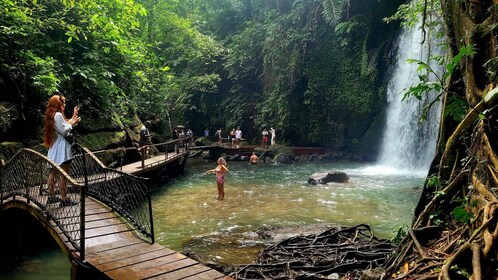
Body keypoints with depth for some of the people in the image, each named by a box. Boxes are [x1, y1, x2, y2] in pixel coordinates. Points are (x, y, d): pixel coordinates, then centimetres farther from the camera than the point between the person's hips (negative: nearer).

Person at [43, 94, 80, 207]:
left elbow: (65, 125, 18)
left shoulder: (52, 115, 16)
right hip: (61, 148, -10)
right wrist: (73, 123, -3)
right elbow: (64, 131, -16)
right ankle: (64, 199, -8)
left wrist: (74, 116, 21)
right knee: (64, 175, -9)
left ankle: (52, 197, 22)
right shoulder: (58, 115, -14)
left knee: (53, 173, 14)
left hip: (54, 148, 10)